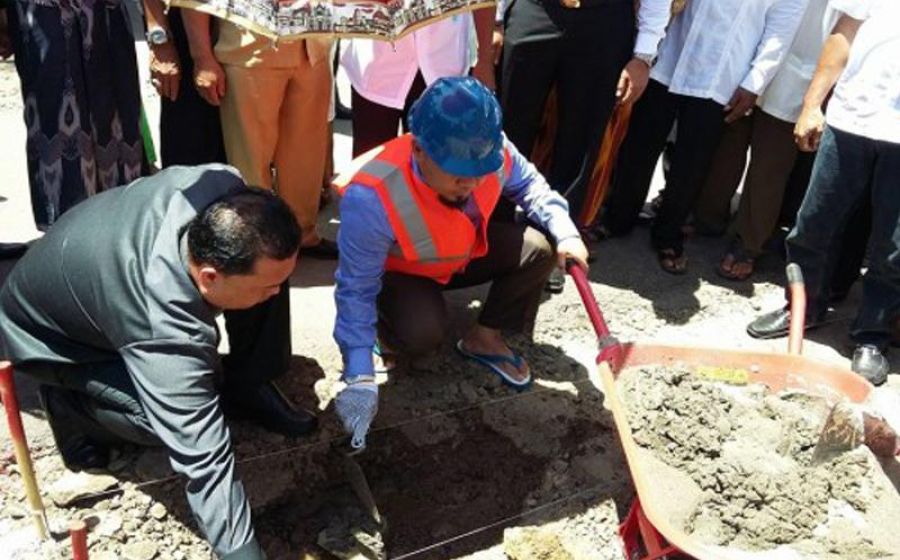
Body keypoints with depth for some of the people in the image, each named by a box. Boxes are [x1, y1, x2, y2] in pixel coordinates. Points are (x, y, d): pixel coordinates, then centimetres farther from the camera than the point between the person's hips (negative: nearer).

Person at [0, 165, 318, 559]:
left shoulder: (221, 186, -28)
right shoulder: (168, 338, -44)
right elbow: (204, 461, -42)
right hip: (42, 333, -6)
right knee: (170, 421, -29)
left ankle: (247, 390, 2)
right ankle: (70, 401, 1)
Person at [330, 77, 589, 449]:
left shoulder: (492, 153, -28)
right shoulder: (371, 198, -40)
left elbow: (527, 184, -3)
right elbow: (356, 290, -31)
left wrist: (565, 232, -20)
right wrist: (361, 378, -34)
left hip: (469, 250, 5)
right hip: (399, 272, -4)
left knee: (539, 248, -17)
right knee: (423, 334, -33)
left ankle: (485, 337, 5)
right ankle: (387, 328, 7)